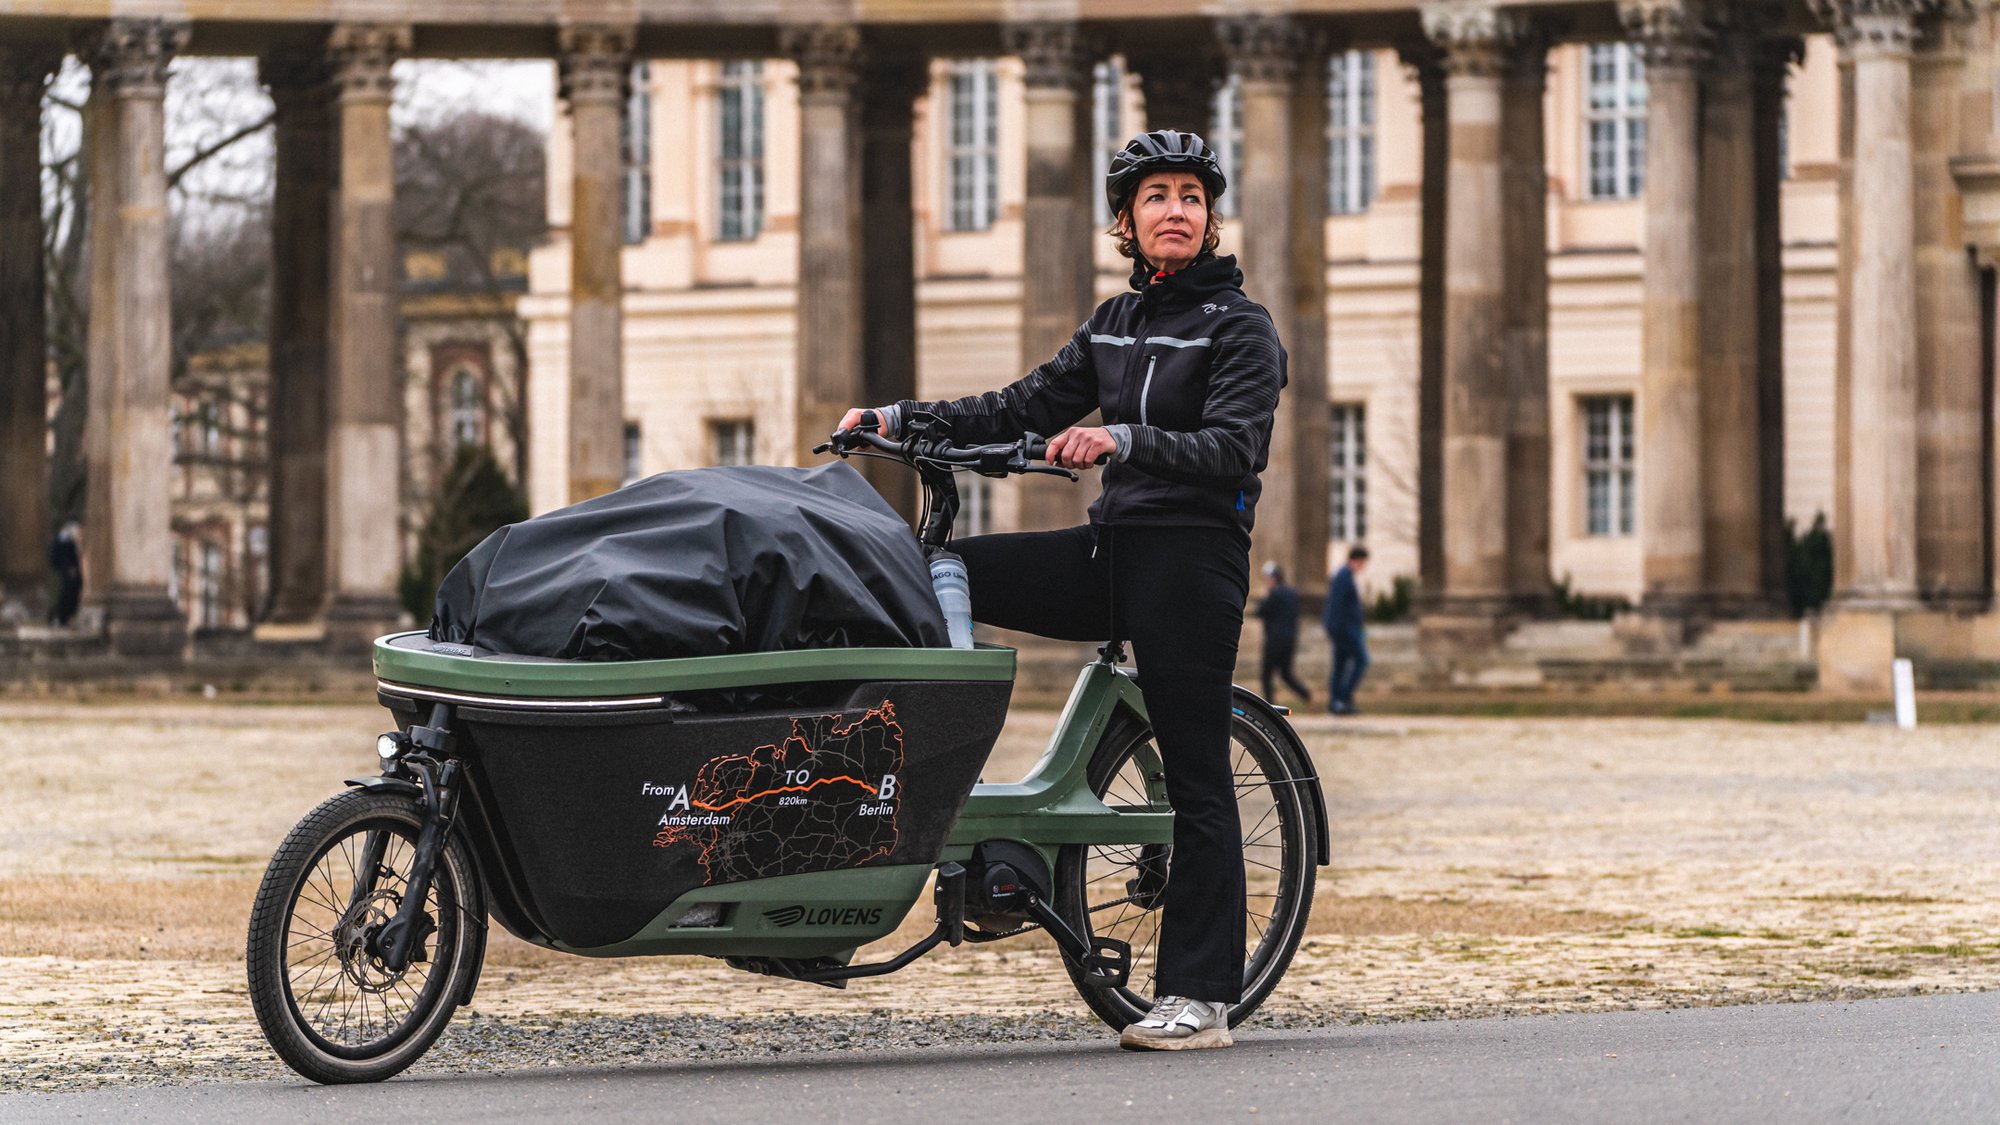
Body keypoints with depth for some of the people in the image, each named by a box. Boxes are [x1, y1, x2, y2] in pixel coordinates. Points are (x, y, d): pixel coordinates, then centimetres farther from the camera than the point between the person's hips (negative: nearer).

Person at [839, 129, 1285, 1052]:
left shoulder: (1240, 327, -5)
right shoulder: (1114, 324, 16)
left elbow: (1235, 447, -19)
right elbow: (1025, 409, 14)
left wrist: (1122, 440, -35)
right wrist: (899, 418, 3)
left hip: (1193, 560, -7)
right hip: (1111, 551, 7)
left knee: (1196, 781, -6)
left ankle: (1199, 998, -3)